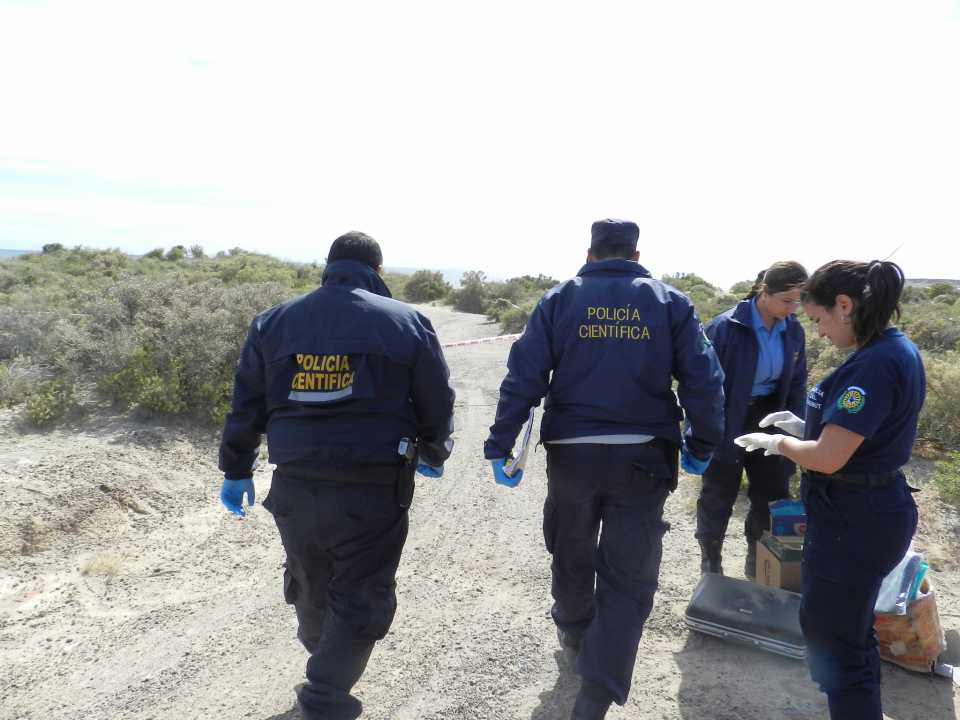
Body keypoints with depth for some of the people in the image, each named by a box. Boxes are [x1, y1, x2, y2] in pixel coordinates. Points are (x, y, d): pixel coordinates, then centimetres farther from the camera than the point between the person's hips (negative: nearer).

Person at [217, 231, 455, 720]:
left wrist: (236, 470, 20)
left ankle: (320, 652, 52)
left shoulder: (273, 321, 6)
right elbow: (437, 405, 1)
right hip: (373, 491, -4)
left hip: (294, 487, 5)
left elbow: (245, 405, 8)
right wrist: (433, 455, 20)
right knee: (360, 600, 11)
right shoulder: (407, 322, -3)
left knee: (309, 585, 27)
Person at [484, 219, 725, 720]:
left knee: (570, 552, 23)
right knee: (628, 577, 7)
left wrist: (500, 445, -4)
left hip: (571, 453, 1)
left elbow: (524, 377, -7)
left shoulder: (559, 299, 0)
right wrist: (701, 445, 9)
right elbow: (704, 381, -2)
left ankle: (573, 631, 47)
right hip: (643, 457, -1)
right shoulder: (671, 302, 1)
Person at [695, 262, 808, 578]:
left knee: (773, 496, 14)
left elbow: (797, 383, 7)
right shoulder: (726, 327, -20)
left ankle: (760, 566, 35)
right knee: (718, 498, 11)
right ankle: (711, 564, 31)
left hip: (770, 421, 5)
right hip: (728, 424, -5)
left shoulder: (794, 330, -3)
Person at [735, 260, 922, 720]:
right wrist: (806, 428, 9)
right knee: (850, 631, 26)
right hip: (870, 510, 10)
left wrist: (778, 443, -10)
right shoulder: (895, 349, 6)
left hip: (853, 522, -10)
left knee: (832, 643, 6)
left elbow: (828, 458, -27)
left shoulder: (874, 364, -26)